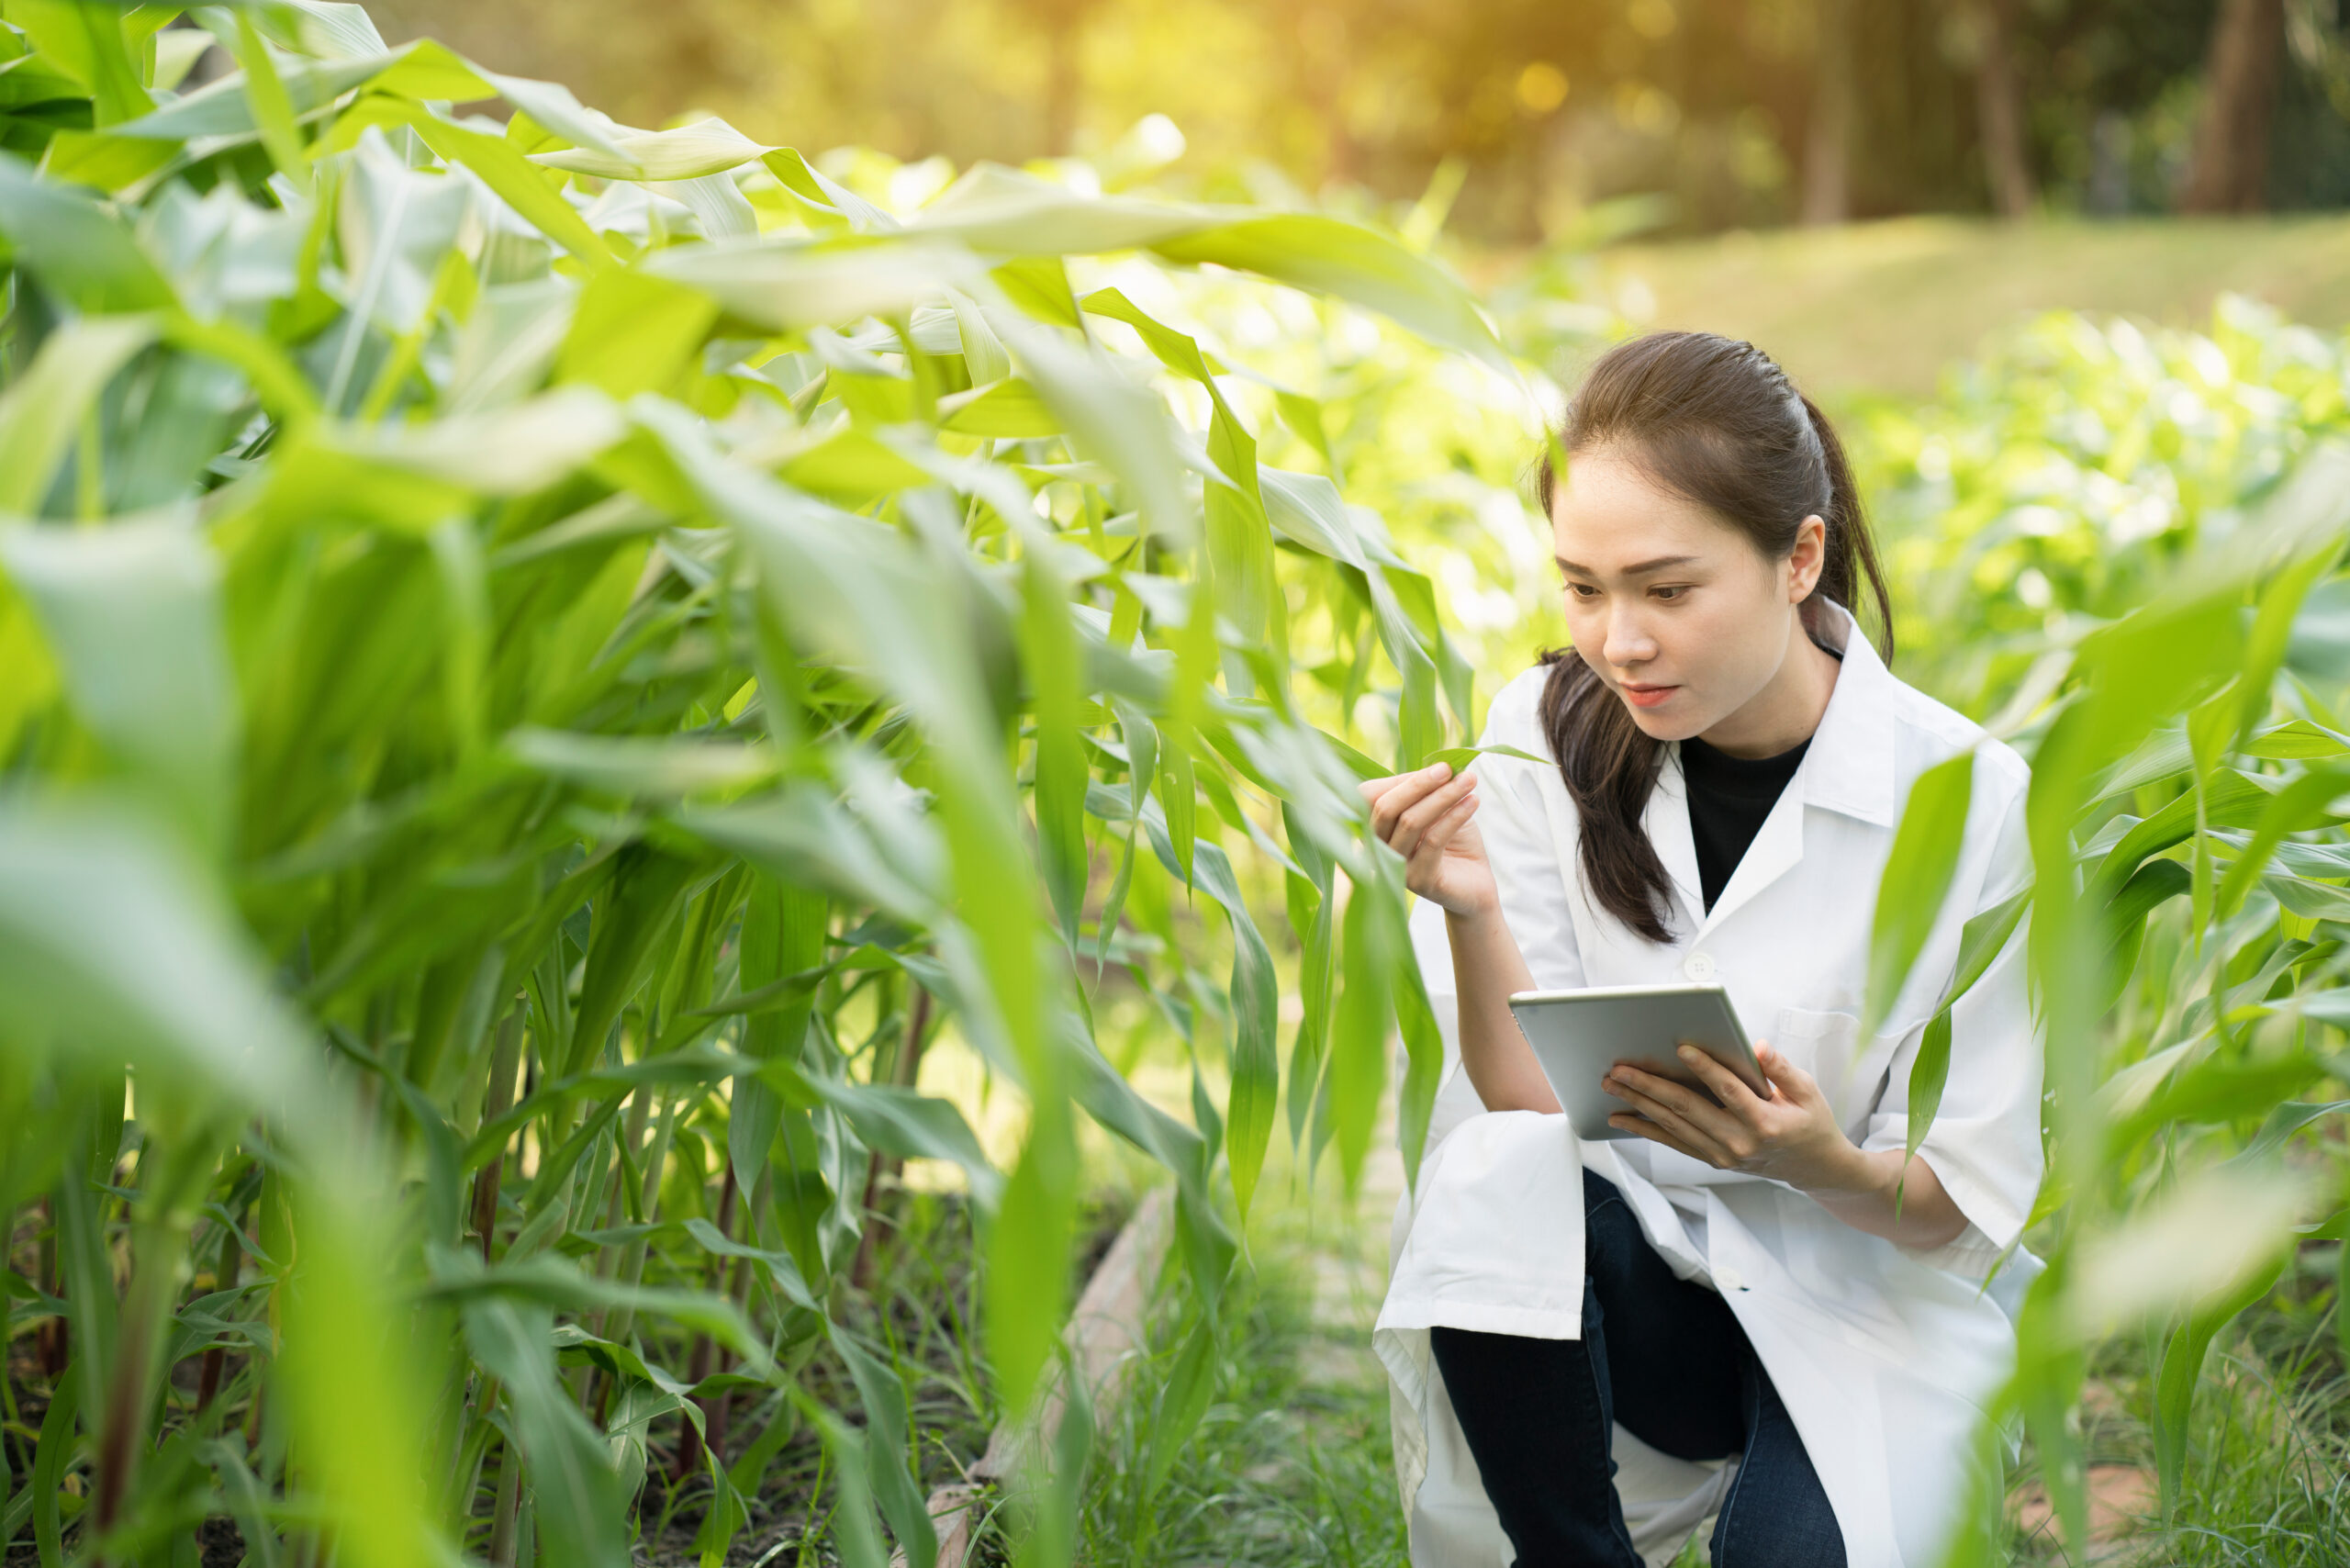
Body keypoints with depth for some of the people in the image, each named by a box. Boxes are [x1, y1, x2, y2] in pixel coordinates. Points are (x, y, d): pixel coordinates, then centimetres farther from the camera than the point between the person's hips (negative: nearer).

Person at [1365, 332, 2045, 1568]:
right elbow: (1528, 1103, -9)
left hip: (1866, 1296, -2)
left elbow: (1966, 1209, -8)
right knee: (1487, 1186, -30)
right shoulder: (1548, 731, -6)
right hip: (1623, 1260, 2)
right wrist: (1468, 912, -26)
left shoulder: (1963, 794, -13)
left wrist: (1819, 1163, -29)